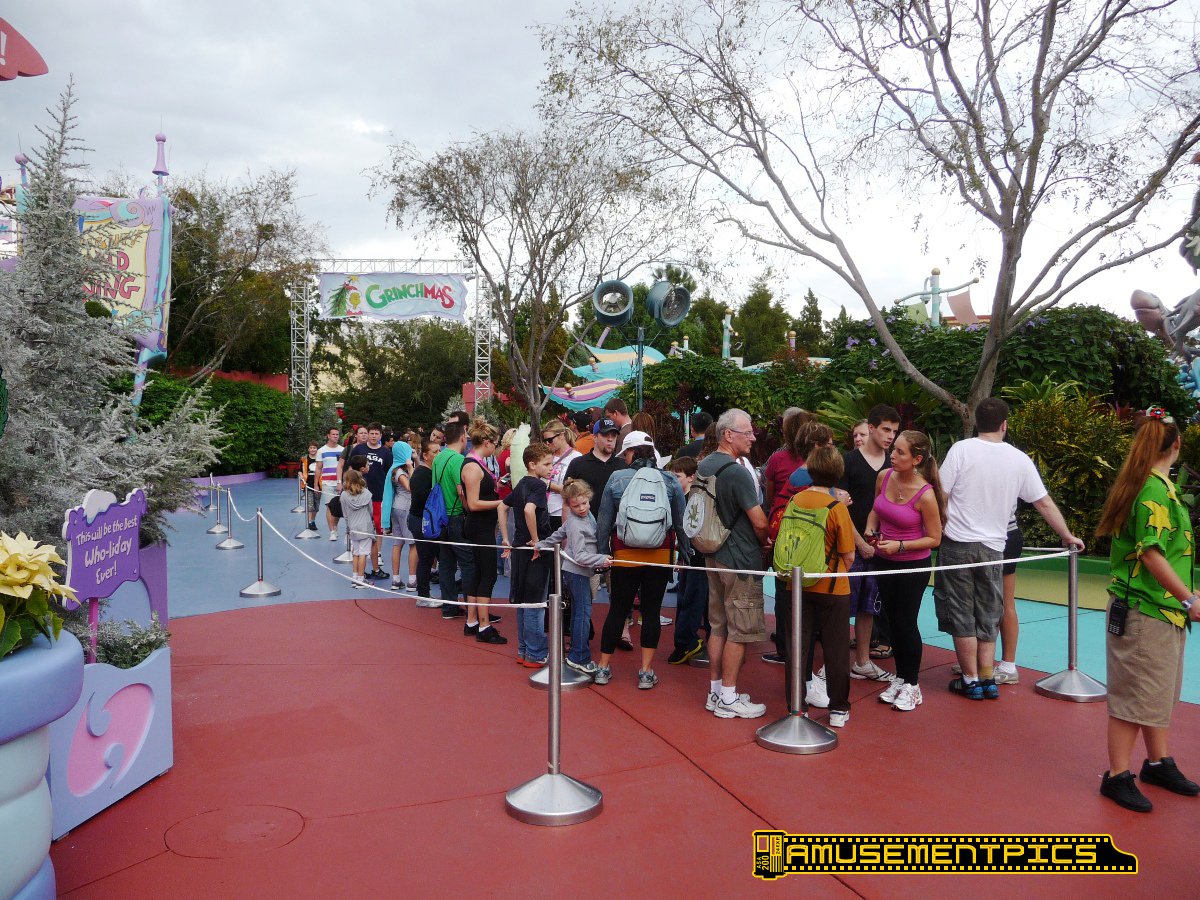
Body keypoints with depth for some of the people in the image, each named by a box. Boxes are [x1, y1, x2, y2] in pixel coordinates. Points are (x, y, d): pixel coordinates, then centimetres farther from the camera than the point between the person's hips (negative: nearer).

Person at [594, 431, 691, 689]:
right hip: (660, 556, 1)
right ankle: (646, 672, 11)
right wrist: (685, 551, 13)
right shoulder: (670, 481, 1)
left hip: (625, 556, 0)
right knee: (651, 610, 7)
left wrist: (602, 552, 6)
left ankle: (604, 667, 20)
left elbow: (603, 521, -1)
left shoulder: (616, 479, -3)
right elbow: (681, 522, 5)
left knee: (618, 609, 9)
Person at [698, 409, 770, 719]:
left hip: (714, 556, 9)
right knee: (739, 632, 1)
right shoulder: (736, 472, -20)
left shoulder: (704, 466, 8)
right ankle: (728, 699, 8)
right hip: (741, 560, -9)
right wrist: (764, 543, 2)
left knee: (718, 626, 15)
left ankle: (715, 691, 24)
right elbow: (760, 522, -19)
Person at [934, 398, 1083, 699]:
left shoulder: (961, 449, -8)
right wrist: (1067, 536, 24)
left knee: (961, 615, 6)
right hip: (993, 547, 3)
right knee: (987, 616, 15)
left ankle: (971, 680, 12)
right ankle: (987, 679, 18)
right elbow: (1044, 503, 11)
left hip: (957, 543, -3)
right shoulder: (1019, 459, 3)